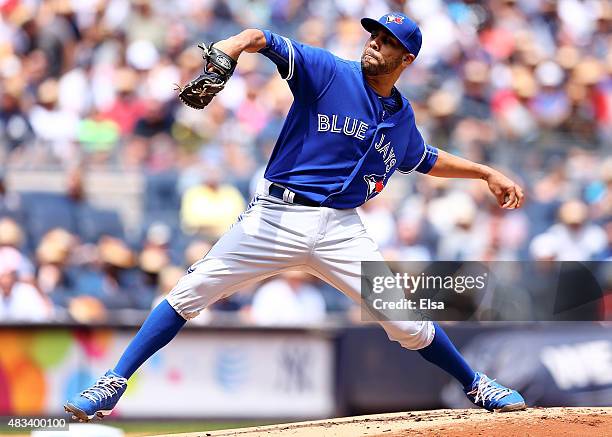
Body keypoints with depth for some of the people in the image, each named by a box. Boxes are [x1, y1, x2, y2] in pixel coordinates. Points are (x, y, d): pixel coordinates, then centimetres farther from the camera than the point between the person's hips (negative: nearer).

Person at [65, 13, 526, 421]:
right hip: (277, 217, -3)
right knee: (191, 291, -12)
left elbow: (427, 160, 35)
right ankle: (113, 384, -6)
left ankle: (477, 386, 20)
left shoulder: (402, 117, 14)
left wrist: (485, 172, 30)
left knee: (407, 323, -4)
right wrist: (231, 47, -37)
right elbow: (264, 40, -15)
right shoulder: (328, 72, -2)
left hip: (341, 231, 3)